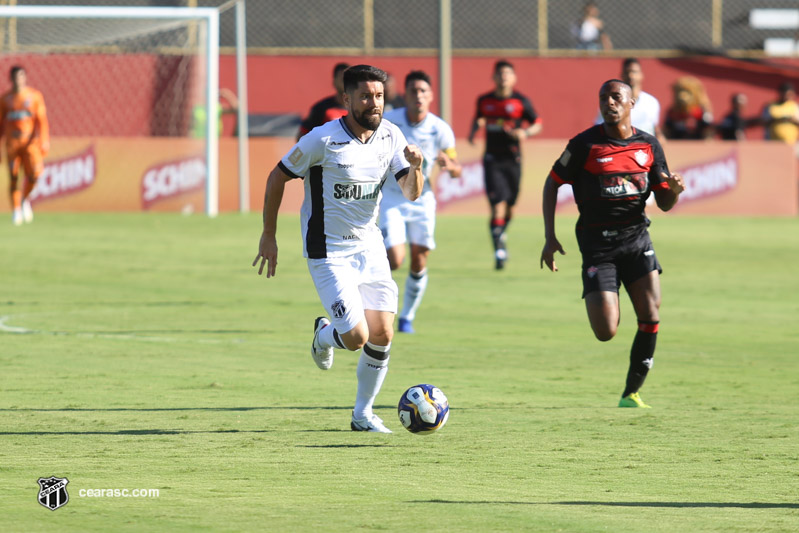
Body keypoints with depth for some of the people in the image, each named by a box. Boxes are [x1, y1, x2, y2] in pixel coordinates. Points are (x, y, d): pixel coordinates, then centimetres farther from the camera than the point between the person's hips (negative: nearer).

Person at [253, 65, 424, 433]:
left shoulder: (390, 136, -1)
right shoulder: (323, 140, -17)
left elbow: (411, 193, -3)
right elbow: (277, 177, -6)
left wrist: (415, 167, -26)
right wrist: (268, 236, -4)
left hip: (370, 248, 5)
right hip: (329, 253, -5)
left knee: (382, 335, -2)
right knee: (356, 337, -14)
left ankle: (363, 414, 17)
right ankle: (324, 334, 24)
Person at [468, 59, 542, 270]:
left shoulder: (520, 101, -2)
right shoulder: (484, 101, 5)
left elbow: (537, 124, 2)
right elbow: (478, 118, 23)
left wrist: (525, 133, -17)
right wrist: (473, 132, 4)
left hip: (512, 159, 0)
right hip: (492, 159, 0)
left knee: (510, 206, 9)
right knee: (497, 204, -13)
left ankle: (501, 235, 39)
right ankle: (499, 249, -13)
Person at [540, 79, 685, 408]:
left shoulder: (648, 146, 7)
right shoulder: (585, 144, -3)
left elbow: (664, 203, 12)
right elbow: (552, 184, 6)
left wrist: (674, 190, -12)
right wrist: (550, 237, 0)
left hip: (636, 236, 3)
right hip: (597, 242, -3)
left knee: (651, 316, -14)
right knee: (606, 332, -11)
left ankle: (632, 392, 3)